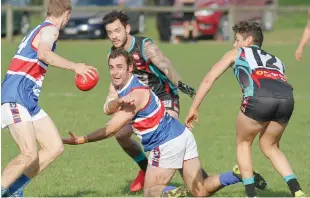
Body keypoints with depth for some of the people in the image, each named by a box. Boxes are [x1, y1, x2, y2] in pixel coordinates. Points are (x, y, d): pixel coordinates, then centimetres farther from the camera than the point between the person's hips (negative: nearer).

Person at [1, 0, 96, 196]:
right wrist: (74, 66, -31)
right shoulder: (49, 29, -9)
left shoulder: (39, 30, 21)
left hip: (29, 101, 10)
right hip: (16, 97, -10)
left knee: (55, 147, 5)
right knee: (30, 154, -21)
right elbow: (43, 54, -30)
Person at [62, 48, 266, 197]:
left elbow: (110, 130, -17)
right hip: (183, 135, 9)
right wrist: (119, 102, -26)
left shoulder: (135, 94, -19)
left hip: (168, 144, -9)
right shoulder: (128, 86, 9)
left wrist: (81, 139, -14)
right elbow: (109, 107, -3)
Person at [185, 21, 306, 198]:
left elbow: (209, 79, 27)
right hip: (287, 99, 4)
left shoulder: (237, 53, 30)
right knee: (269, 146, 25)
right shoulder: (276, 60, 39)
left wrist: (194, 108, 31)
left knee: (243, 144, 21)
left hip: (258, 97, -4)